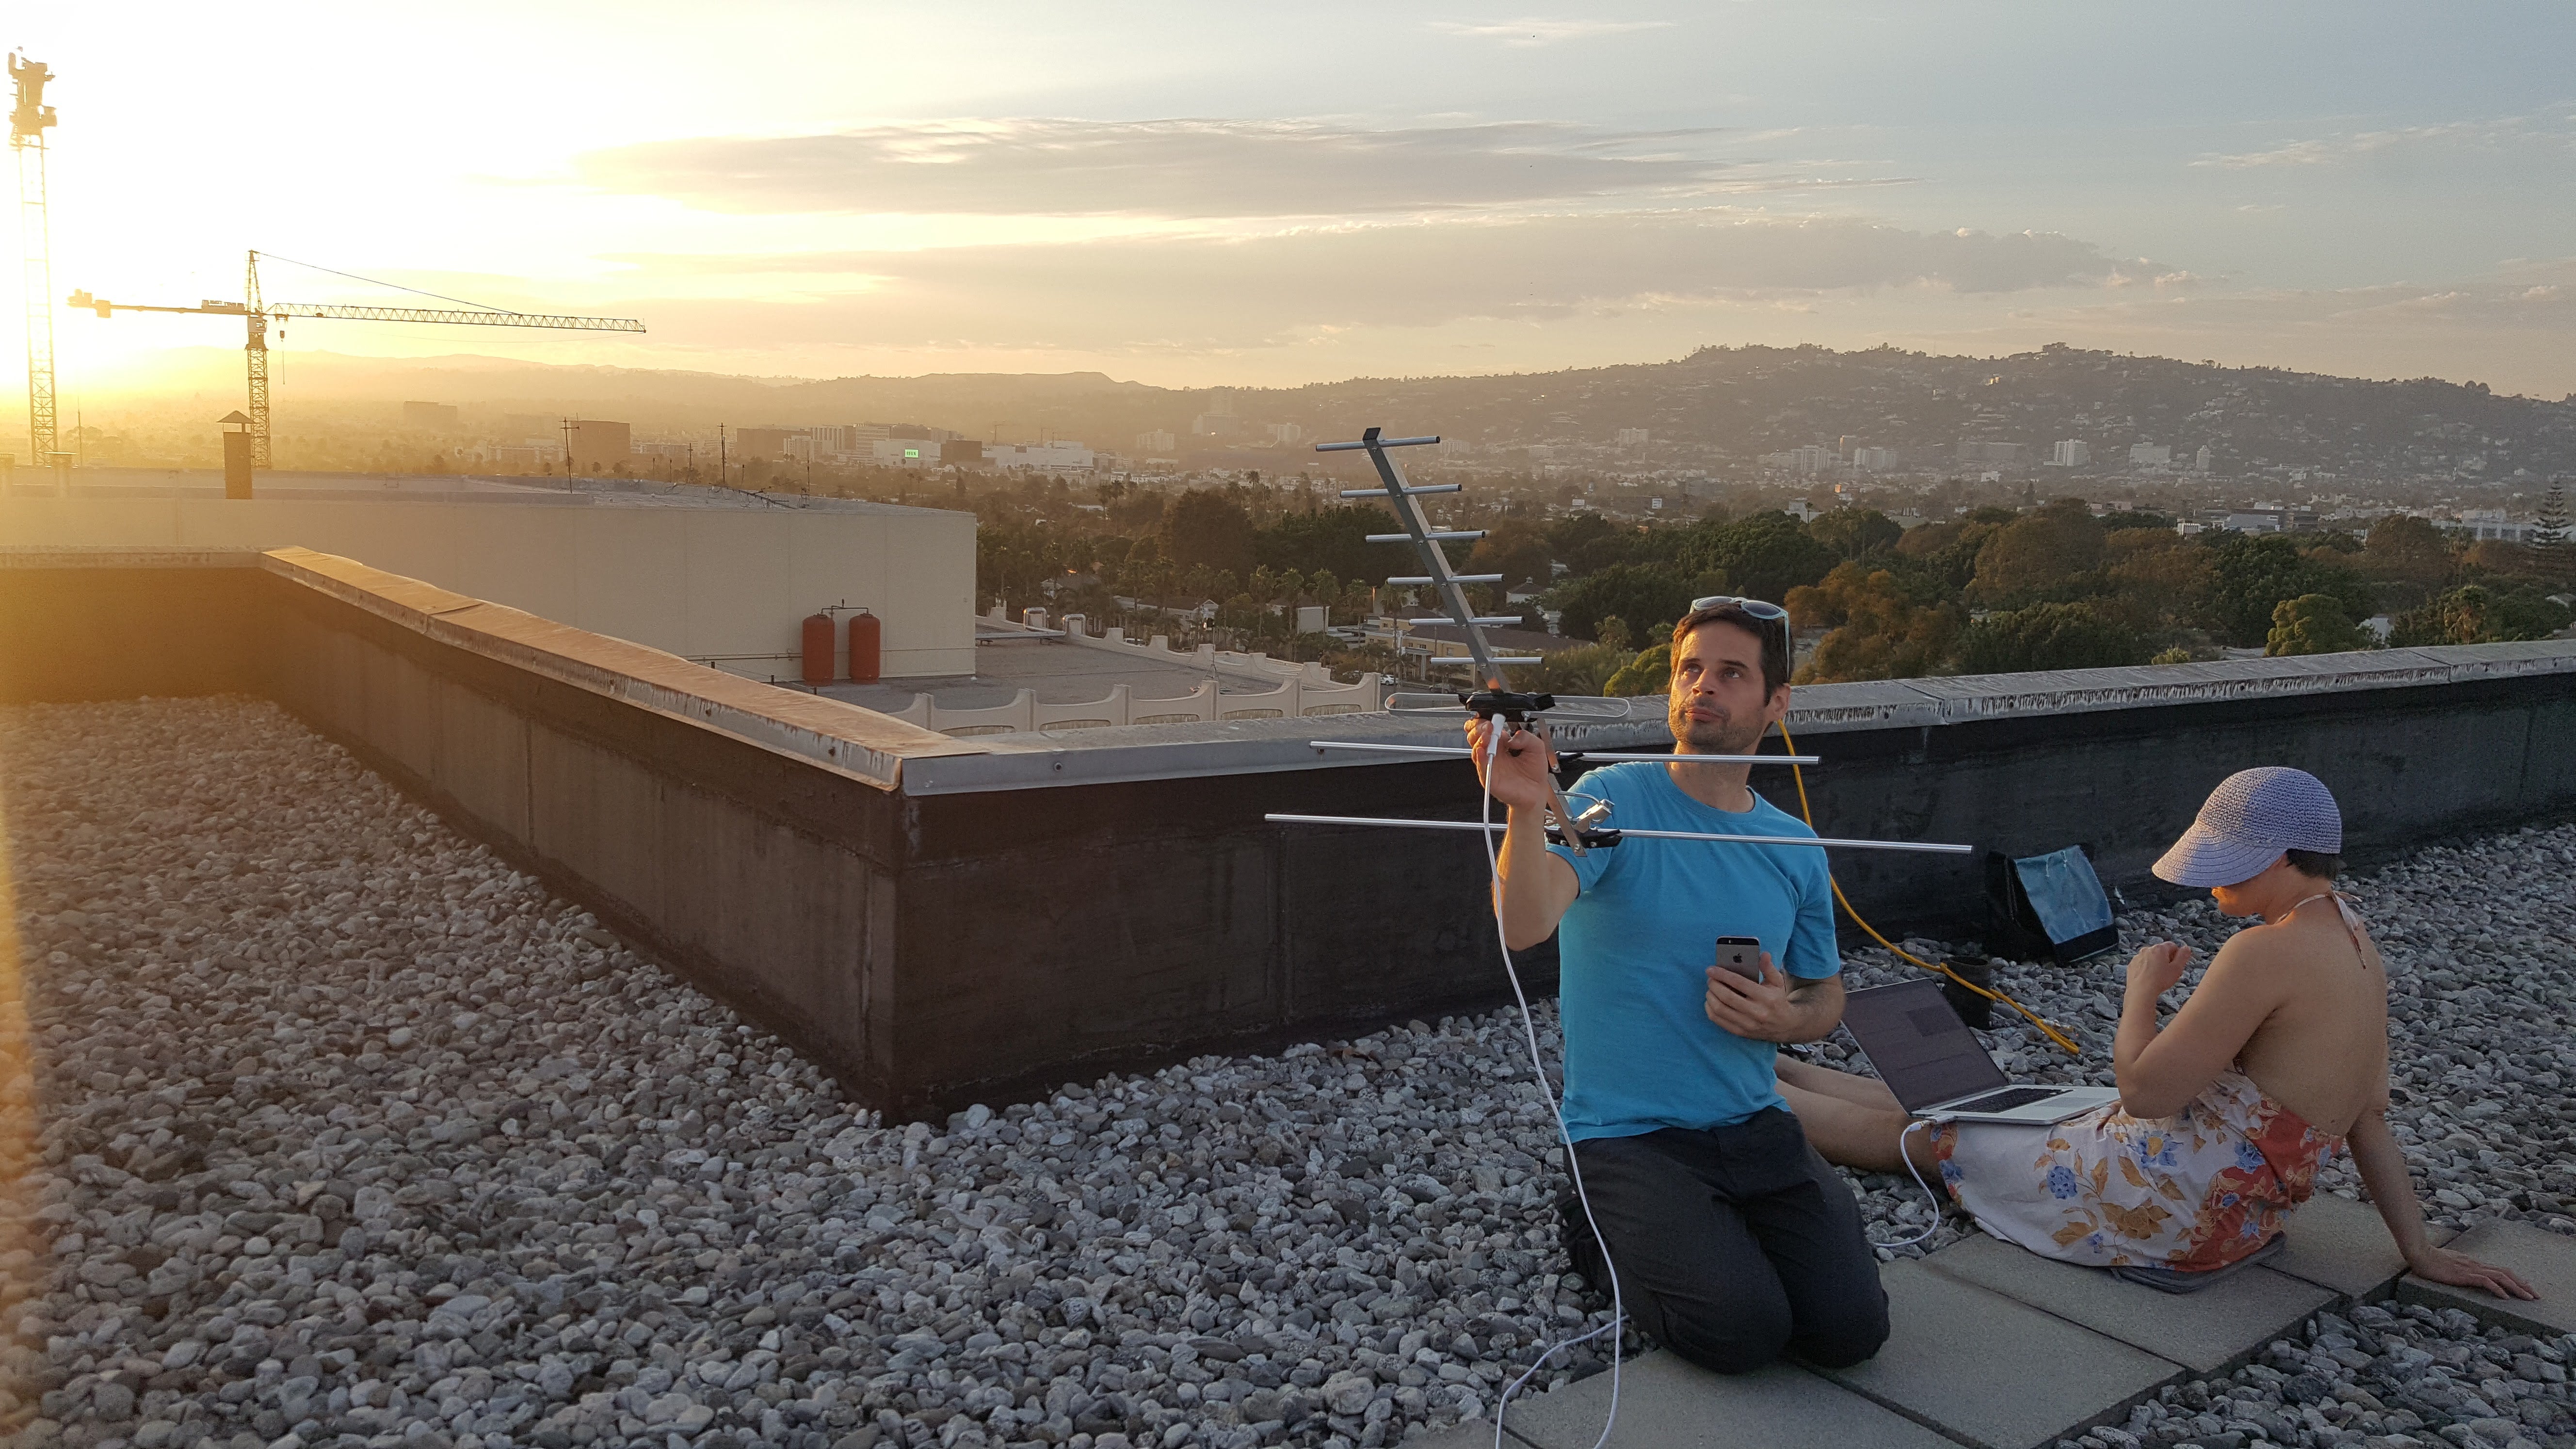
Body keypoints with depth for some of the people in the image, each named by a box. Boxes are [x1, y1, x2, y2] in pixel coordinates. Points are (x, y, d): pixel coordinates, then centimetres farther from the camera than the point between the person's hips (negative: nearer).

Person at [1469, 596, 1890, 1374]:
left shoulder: (1794, 850, 6)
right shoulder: (1613, 803, -11)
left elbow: (1826, 994, 18)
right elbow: (1524, 926, -28)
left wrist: (1786, 1020, -6)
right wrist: (1528, 810, -47)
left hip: (1755, 1128, 5)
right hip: (1627, 1135, -4)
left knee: (1851, 1328, -10)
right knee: (1743, 1330, -21)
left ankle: (1725, 1231, 19)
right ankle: (1603, 1237, 9)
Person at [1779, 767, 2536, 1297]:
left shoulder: (2267, 953, -26)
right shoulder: (2353, 941, 4)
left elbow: (2147, 1092, -22)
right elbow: (2367, 1116, 8)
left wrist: (2142, 992, -6)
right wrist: (2419, 1249, 15)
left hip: (2165, 1200, -9)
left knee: (1918, 1133, 5)